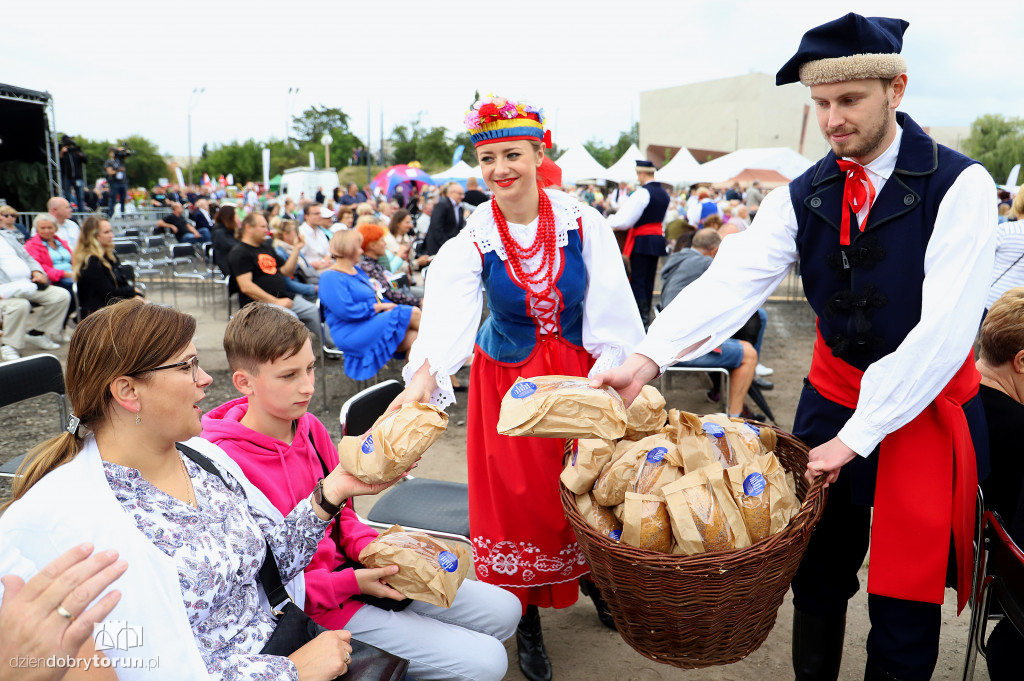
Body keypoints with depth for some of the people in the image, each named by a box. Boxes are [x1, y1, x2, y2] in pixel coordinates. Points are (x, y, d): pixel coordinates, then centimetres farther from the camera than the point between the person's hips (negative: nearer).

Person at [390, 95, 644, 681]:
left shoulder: (582, 222, -13)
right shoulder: (472, 241, -14)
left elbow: (612, 311, -12)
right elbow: (447, 316, -30)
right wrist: (422, 379, -47)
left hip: (580, 369, 1)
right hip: (508, 378, 0)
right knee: (518, 494, 6)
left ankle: (593, 578, 42)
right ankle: (528, 619, 28)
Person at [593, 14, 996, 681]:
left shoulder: (960, 186, -13)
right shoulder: (801, 198, -3)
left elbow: (945, 326, -19)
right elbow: (732, 279, -17)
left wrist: (856, 436, -20)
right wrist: (649, 358, -33)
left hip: (928, 408, -3)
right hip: (833, 394, 3)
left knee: (905, 599, 7)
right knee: (818, 572, 13)